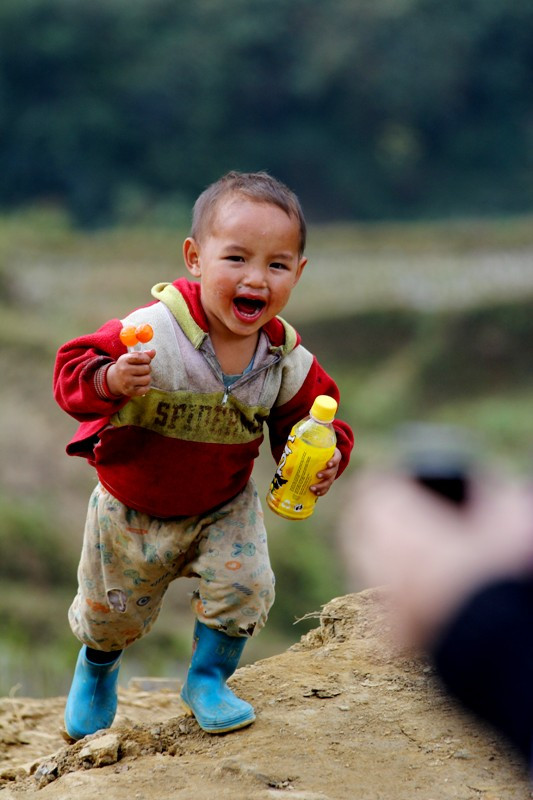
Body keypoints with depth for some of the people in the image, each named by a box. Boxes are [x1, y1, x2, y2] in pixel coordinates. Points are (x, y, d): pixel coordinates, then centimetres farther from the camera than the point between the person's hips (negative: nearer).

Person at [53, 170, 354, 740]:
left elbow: (306, 414, -3)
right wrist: (110, 382, -48)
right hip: (131, 509, -2)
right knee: (111, 609, 15)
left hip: (223, 507, 2)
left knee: (244, 586, -14)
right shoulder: (153, 330, -31)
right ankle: (96, 667, 52)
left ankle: (207, 678, 18)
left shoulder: (286, 358, -17)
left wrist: (325, 456, -23)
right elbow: (72, 373, -27)